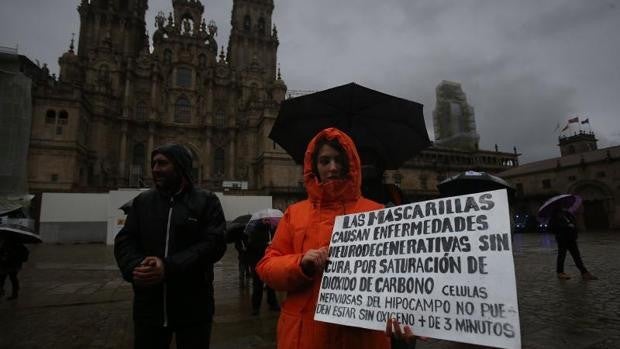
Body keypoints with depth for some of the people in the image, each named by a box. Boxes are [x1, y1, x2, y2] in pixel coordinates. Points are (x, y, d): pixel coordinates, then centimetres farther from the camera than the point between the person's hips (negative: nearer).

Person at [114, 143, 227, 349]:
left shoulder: (206, 201, -2)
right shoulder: (142, 201, 11)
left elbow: (214, 243, -13)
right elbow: (124, 241, 6)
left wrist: (169, 268, -22)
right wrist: (134, 267, -16)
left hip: (193, 308, -3)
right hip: (148, 306, 3)